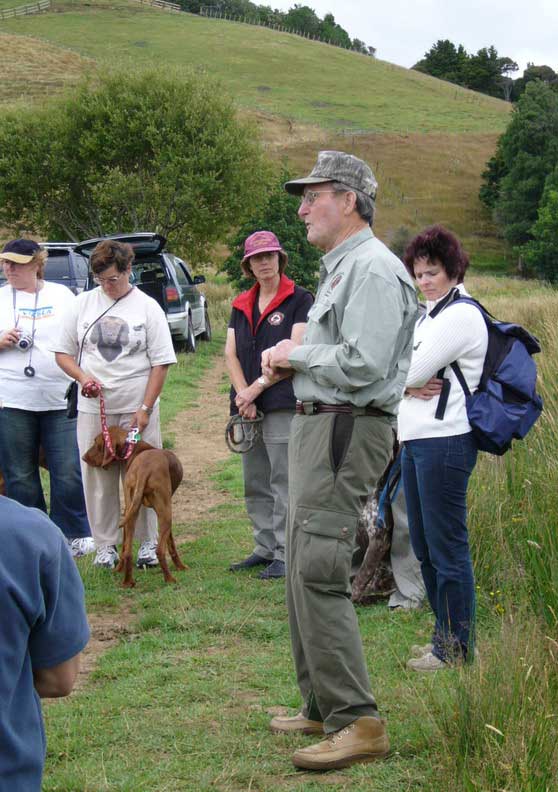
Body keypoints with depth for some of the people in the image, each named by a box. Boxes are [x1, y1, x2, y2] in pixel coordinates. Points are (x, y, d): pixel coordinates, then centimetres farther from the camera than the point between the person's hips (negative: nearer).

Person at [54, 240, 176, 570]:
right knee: (97, 478, 4)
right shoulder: (83, 303, 7)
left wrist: (145, 409, -8)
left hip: (137, 410, -2)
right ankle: (106, 545, 14)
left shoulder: (147, 307, 0)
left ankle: (148, 543, 12)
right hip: (93, 409, 2)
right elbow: (64, 353, 12)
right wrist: (83, 377, -9)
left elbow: (161, 363, -2)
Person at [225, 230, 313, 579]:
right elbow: (231, 353, 9)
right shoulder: (242, 305, 16)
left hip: (283, 403, -7)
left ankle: (285, 555, -3)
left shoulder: (300, 300, -2)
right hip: (247, 406, 7)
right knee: (255, 484, 11)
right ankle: (265, 548, 20)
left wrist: (258, 387, -11)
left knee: (283, 483, -7)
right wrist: (243, 396, -6)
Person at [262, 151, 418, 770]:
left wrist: (297, 356, -9)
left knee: (319, 573, -15)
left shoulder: (374, 270, -14)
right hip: (315, 424, 11)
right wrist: (289, 356, 8)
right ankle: (321, 706, 23)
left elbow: (360, 365, -24)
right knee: (301, 571, 14)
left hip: (346, 431, -11)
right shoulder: (338, 268, 20)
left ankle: (357, 723, -14)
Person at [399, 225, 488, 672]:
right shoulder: (429, 315, 19)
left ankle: (457, 647, 2)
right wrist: (412, 385, -8)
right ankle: (445, 635, 26)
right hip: (416, 440, 10)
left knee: (447, 547, -5)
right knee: (424, 546, 15)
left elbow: (410, 372, -16)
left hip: (445, 440, -10)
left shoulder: (461, 315, -11)